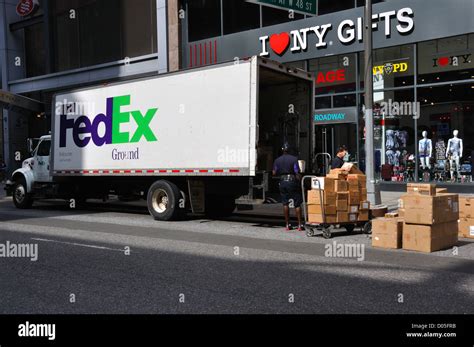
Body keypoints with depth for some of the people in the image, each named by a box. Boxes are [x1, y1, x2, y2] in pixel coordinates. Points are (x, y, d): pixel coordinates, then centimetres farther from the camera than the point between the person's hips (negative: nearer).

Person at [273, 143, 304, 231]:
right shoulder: (294, 159, -7)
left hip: (283, 181, 3)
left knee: (285, 203, 9)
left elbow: (274, 173, 9)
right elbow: (297, 173, -10)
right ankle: (299, 225, 1)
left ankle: (287, 225, 10)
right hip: (292, 181, -3)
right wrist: (299, 182, -3)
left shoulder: (277, 160, 4)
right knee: (297, 204, 3)